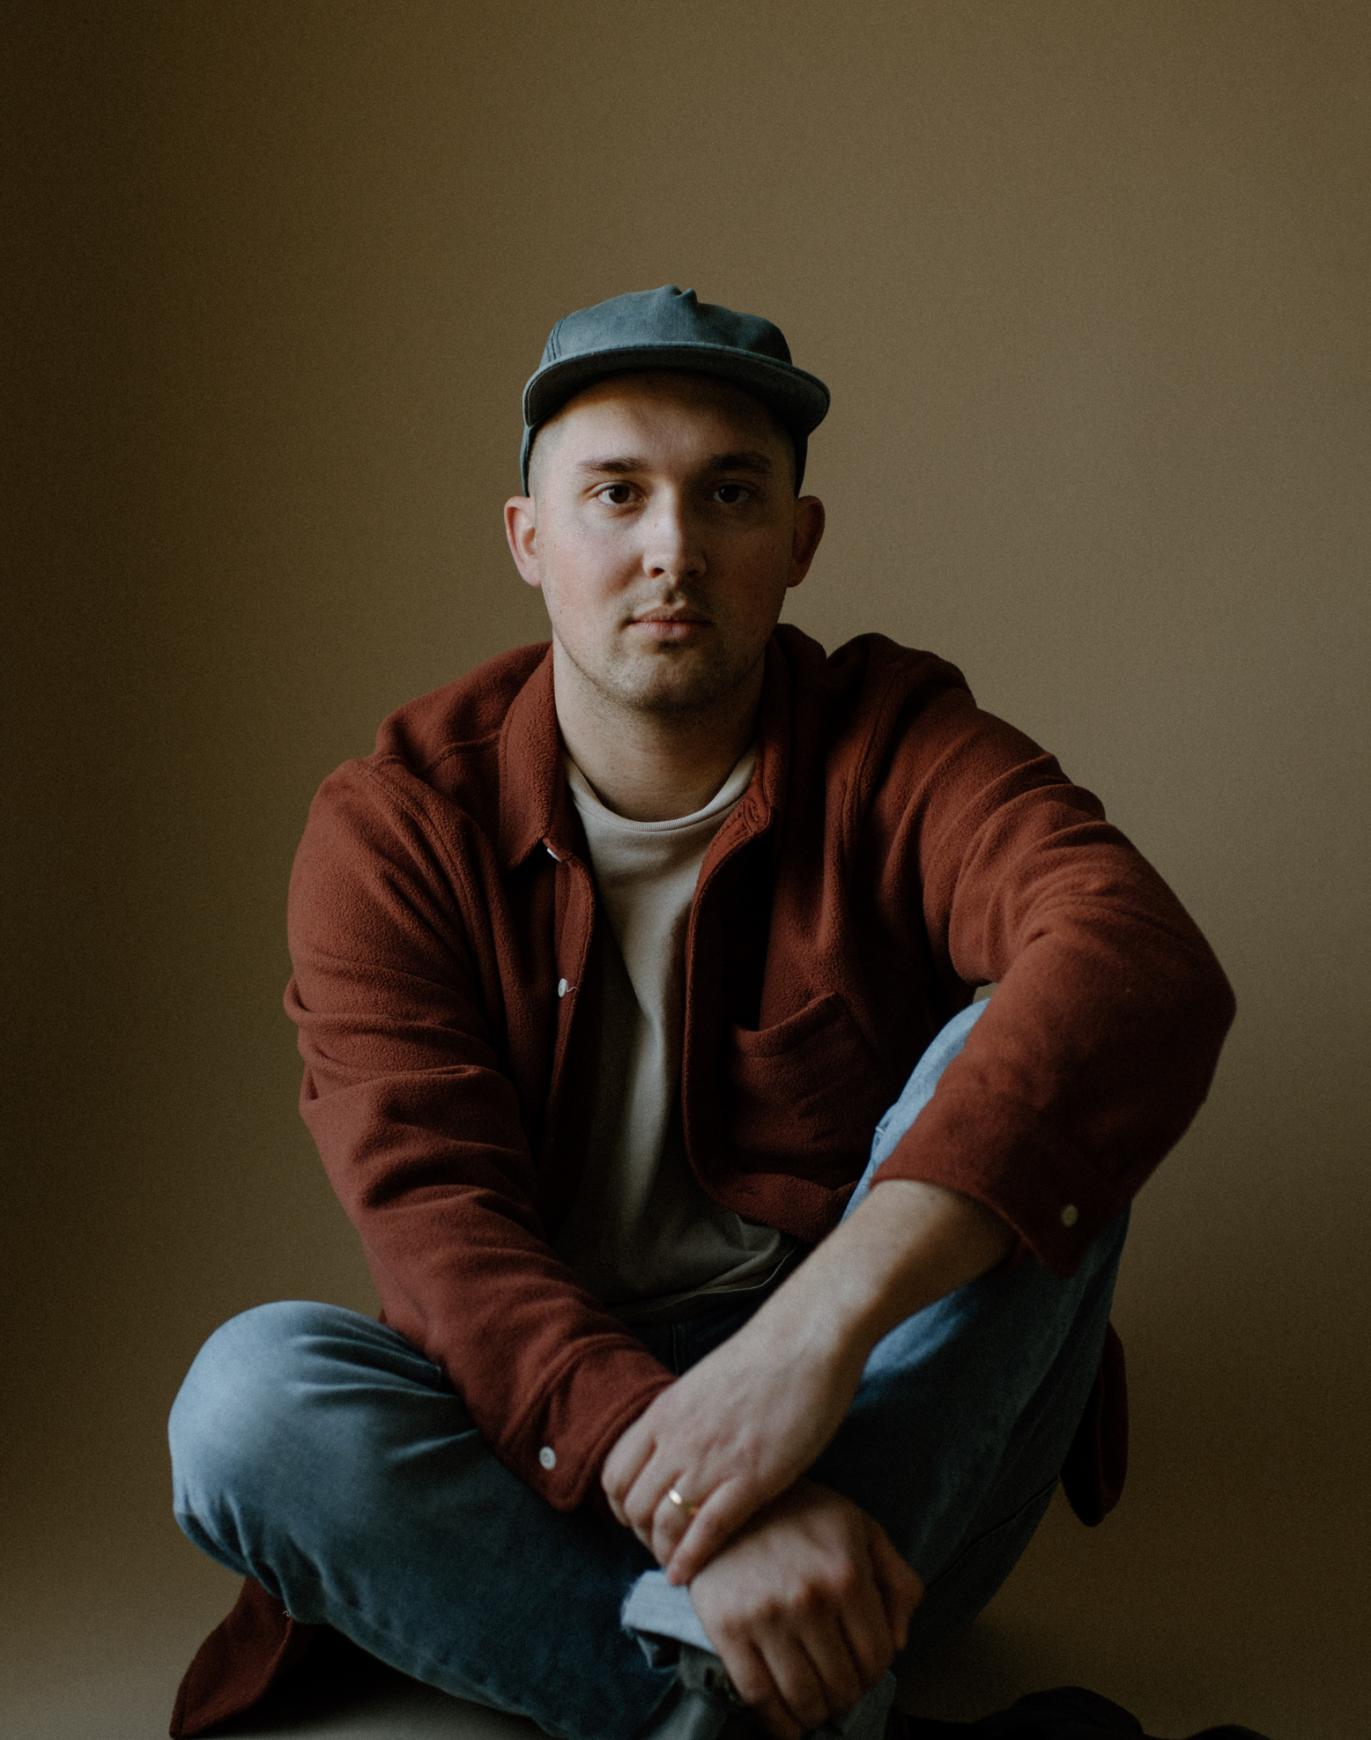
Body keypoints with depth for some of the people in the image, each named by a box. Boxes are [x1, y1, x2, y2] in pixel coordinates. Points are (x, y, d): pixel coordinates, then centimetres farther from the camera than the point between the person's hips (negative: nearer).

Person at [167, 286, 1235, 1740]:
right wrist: (690, 1495, -36)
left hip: (897, 1456, 0)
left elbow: (1148, 969, -28)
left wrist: (818, 1324, -42)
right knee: (247, 1394, -27)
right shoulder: (393, 825, -4)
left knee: (1019, 1061, -24)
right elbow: (435, 1213, -17)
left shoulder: (897, 744, -6)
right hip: (548, 1445, 1)